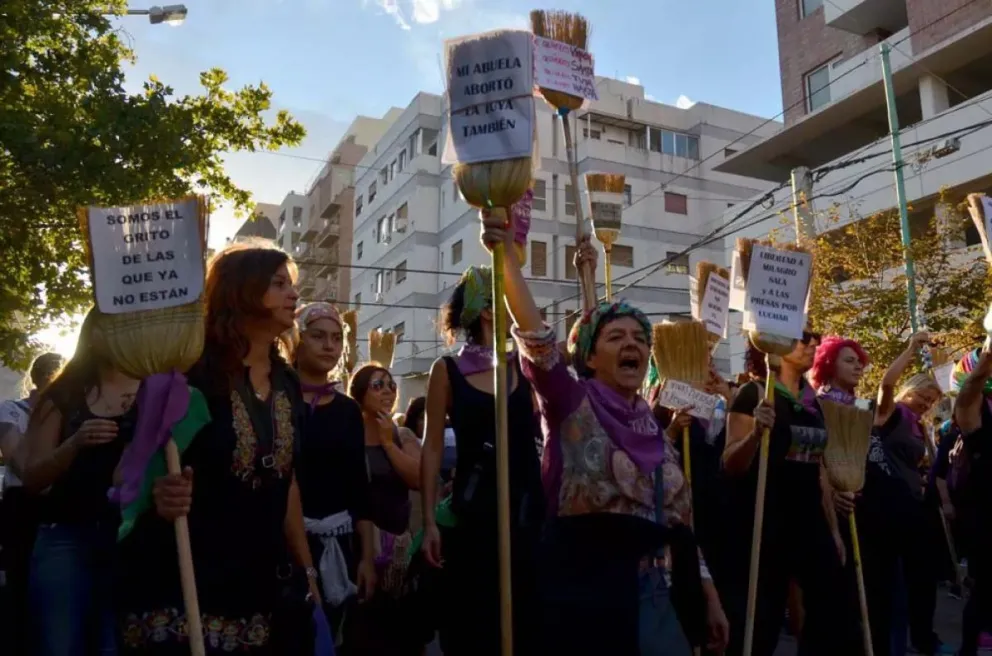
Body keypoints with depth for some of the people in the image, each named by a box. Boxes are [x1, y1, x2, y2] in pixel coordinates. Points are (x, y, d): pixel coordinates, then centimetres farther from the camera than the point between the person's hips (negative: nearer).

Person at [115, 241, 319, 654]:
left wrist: (306, 568, 15)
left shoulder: (287, 383, 6)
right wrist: (161, 495, -30)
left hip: (263, 584, 6)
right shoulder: (191, 373, -12)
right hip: (183, 584, -6)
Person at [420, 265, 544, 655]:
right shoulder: (447, 370, -1)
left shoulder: (523, 365, 7)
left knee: (525, 623, 10)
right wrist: (429, 520, -5)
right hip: (472, 513, -3)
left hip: (528, 510, 3)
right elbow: (433, 448, -2)